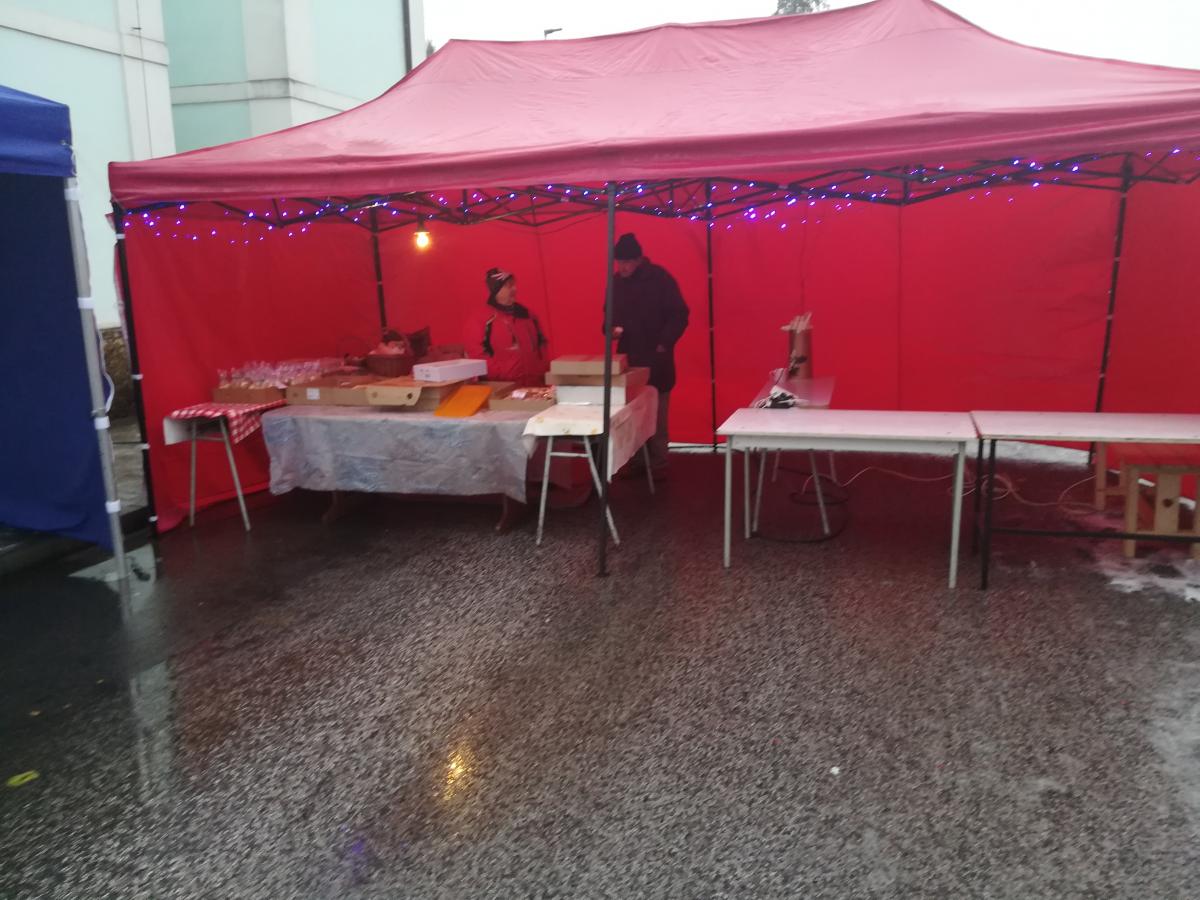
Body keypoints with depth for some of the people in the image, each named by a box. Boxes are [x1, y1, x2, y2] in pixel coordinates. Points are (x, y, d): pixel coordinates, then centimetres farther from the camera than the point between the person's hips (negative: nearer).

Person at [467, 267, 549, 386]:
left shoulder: (525, 314, 13)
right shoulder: (482, 320, -5)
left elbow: (541, 342, 19)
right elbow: (477, 354, -10)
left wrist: (541, 370, 5)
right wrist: (503, 374, -15)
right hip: (502, 386, -5)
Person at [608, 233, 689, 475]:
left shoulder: (660, 278, -7)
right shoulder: (616, 282, 7)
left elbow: (679, 315, -6)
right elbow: (611, 314, 19)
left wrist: (663, 344, -12)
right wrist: (611, 328, -3)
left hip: (656, 358, -4)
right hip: (628, 357, 4)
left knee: (656, 415, -2)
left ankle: (658, 463, 7)